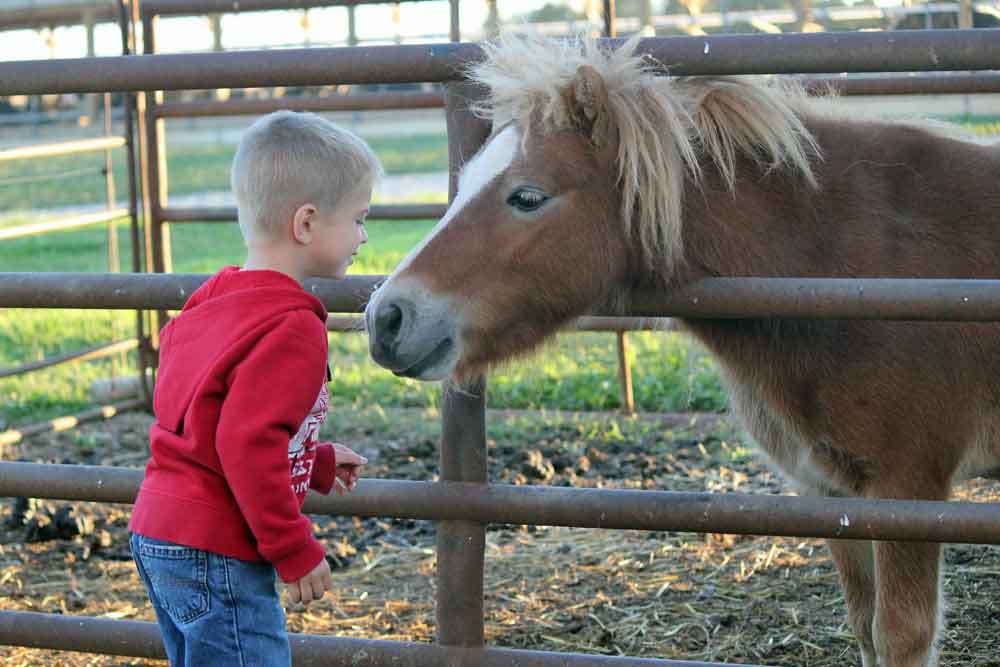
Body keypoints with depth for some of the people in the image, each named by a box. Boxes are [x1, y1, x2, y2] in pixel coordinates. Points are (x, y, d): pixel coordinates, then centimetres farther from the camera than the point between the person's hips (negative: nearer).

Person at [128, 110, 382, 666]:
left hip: (158, 535, 10)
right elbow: (247, 445, -25)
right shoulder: (292, 328, -18)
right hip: (215, 557, -10)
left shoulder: (215, 303, 12)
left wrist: (315, 463, 23)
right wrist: (297, 551, -17)